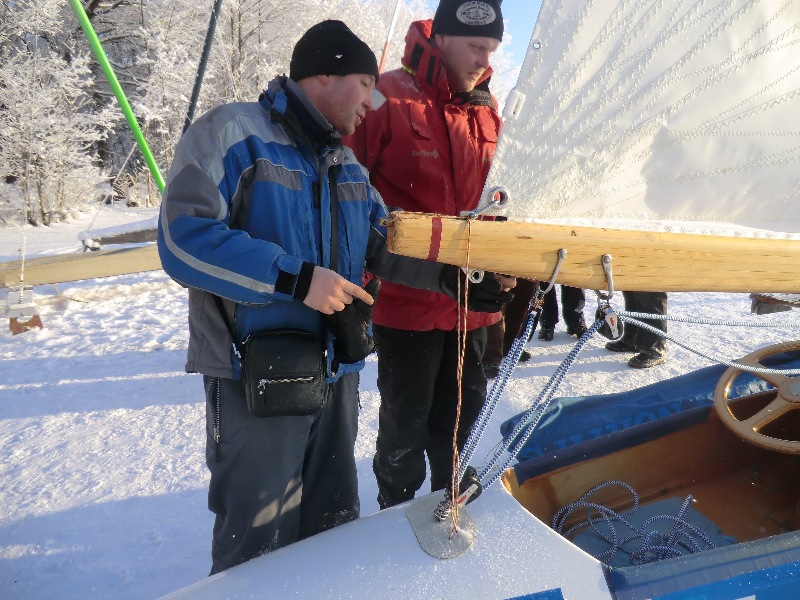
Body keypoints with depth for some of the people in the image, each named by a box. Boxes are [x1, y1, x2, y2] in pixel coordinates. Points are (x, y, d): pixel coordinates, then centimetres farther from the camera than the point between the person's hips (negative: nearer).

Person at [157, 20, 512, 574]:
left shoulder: (346, 166, 15)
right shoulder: (231, 134, -9)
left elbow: (385, 244, 16)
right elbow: (184, 239, -20)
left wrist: (449, 276, 2)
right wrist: (296, 279, -23)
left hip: (337, 375, 7)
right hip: (256, 378, -7)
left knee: (334, 530, 22)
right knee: (257, 549, 7)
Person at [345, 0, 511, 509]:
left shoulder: (487, 109, 8)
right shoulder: (387, 100, -13)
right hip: (406, 296, -6)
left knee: (463, 407, 19)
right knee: (407, 416, 9)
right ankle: (396, 507, 33)